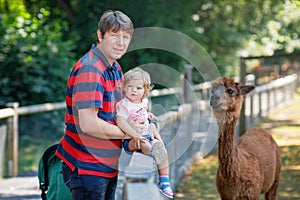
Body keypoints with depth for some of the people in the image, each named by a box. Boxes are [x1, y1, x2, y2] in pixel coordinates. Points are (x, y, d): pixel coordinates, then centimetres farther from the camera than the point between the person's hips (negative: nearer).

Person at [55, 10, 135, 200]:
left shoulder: (115, 68, 11)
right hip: (87, 168, -9)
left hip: (109, 166, 9)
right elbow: (89, 124, -27)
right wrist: (128, 133, -13)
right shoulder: (89, 70, -20)